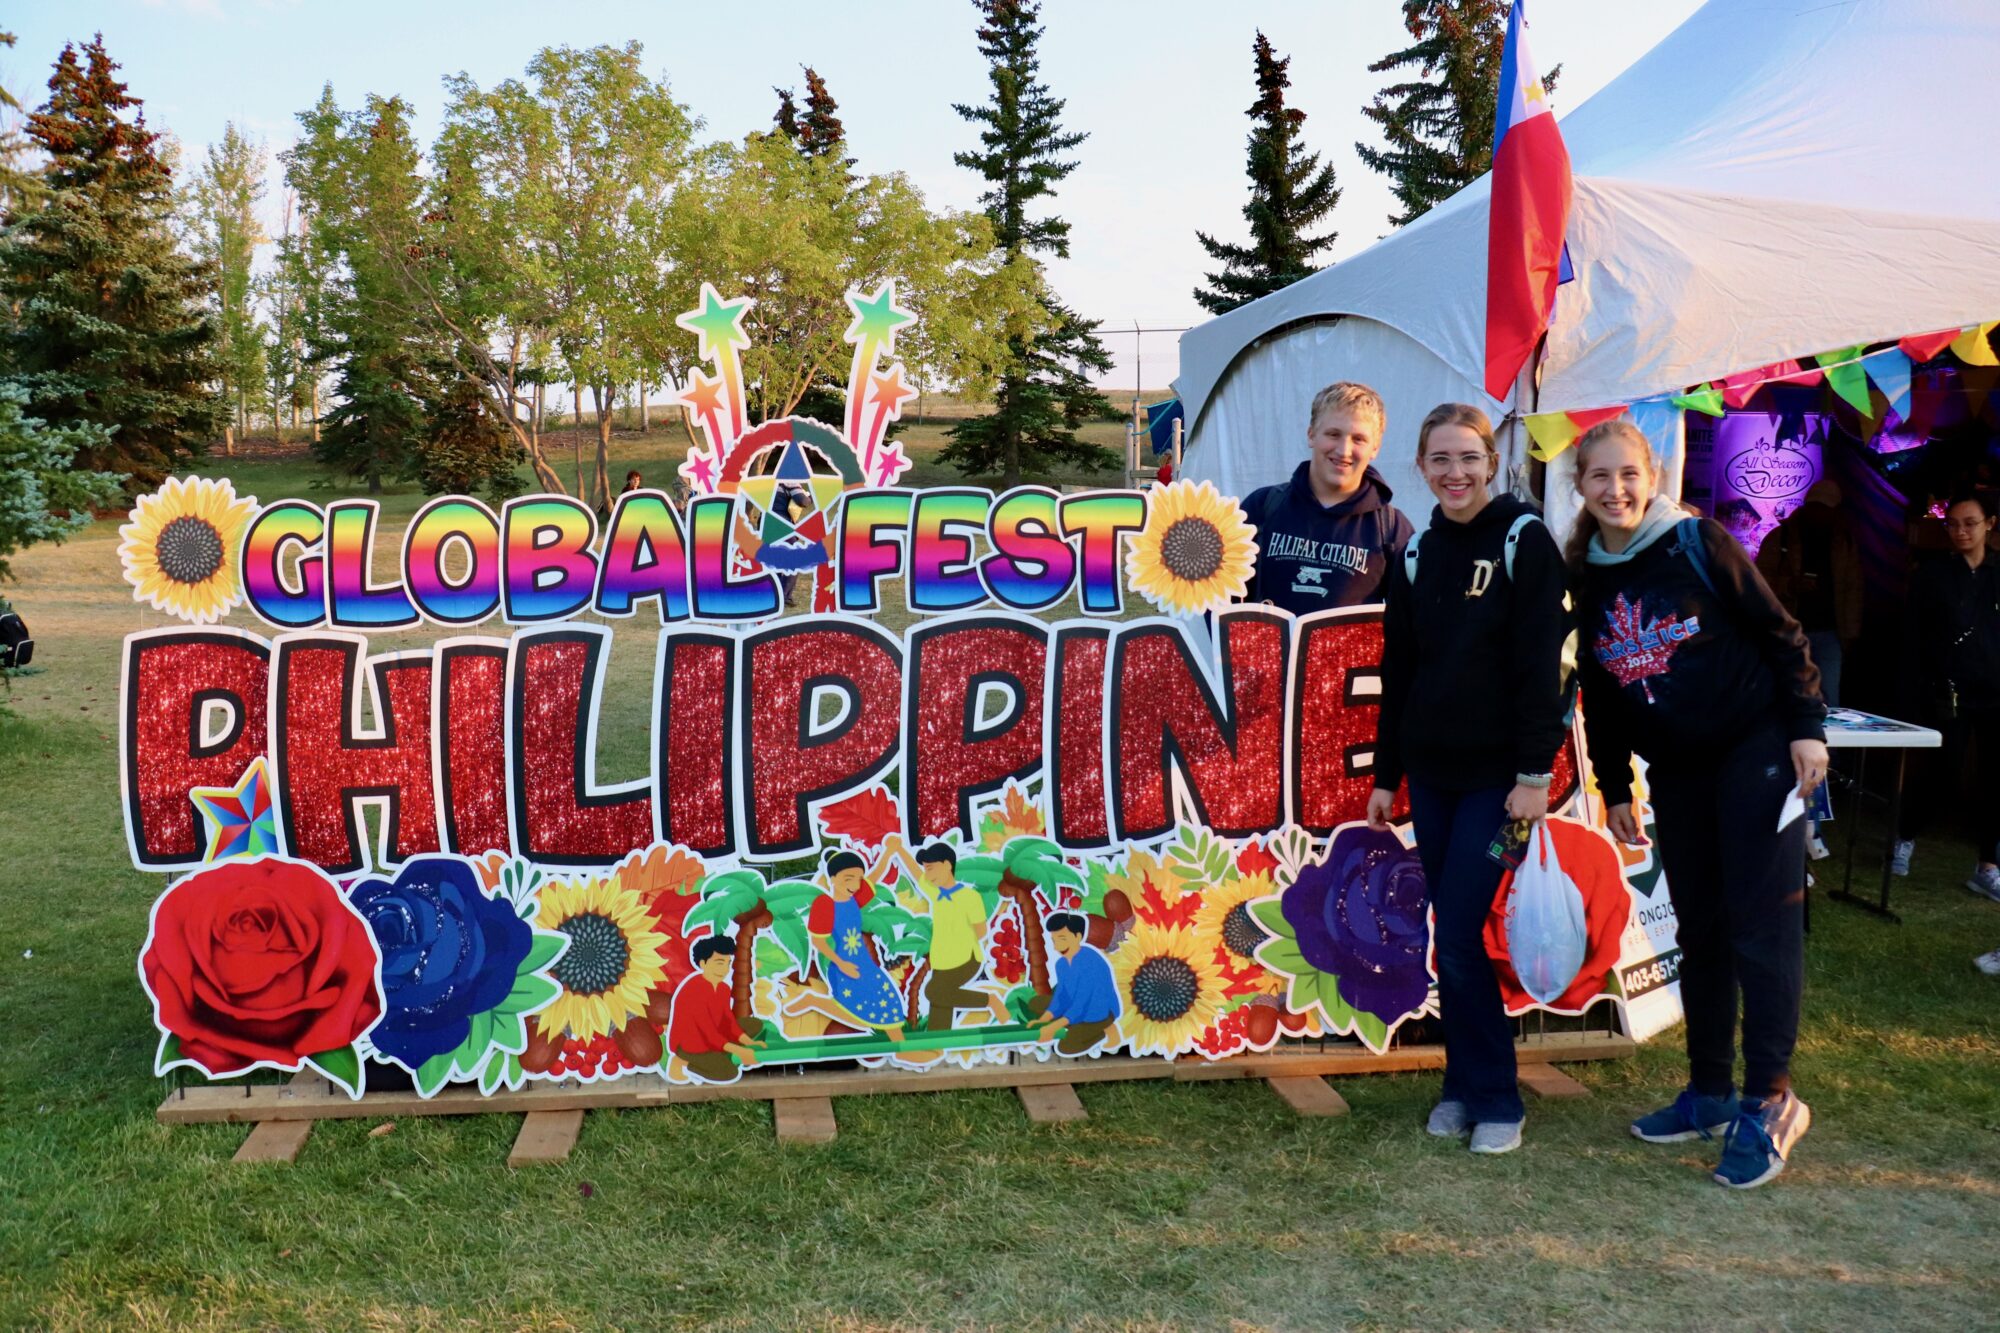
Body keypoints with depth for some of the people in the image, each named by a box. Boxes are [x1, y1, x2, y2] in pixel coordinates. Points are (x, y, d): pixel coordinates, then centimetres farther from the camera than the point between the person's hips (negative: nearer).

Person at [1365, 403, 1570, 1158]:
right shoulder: (1416, 554, 9)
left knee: (1457, 936, -8)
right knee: (1449, 936, 8)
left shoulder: (1524, 541, -6)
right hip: (1431, 774, 5)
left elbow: (1540, 664, -11)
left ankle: (1494, 1097, 5)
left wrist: (1535, 772, -16)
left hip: (1496, 774, -5)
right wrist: (1386, 775, 12)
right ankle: (1463, 1083, 20)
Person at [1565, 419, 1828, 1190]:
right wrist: (1613, 787, 13)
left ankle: (1769, 1099, -2)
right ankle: (1710, 1091, 19)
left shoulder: (1699, 543, -10)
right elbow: (1598, 694, 12)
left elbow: (1779, 634, -7)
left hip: (1756, 748, -5)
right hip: (1675, 771, 5)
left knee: (1762, 923, -7)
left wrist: (1807, 728, -13)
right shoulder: (1588, 579, 4)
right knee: (1698, 929, 10)